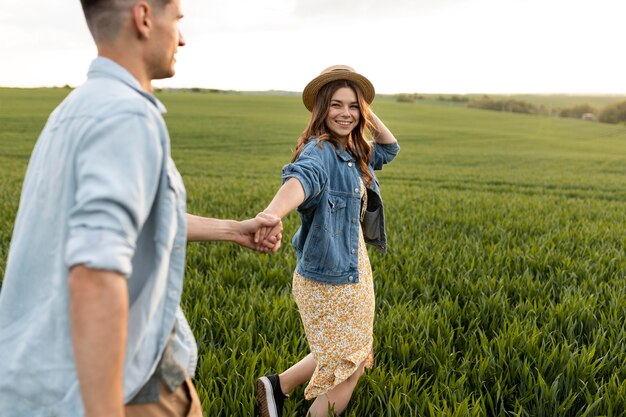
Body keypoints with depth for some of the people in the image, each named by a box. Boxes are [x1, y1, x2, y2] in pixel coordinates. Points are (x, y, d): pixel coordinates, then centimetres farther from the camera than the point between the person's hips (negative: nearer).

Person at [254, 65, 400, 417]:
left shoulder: (353, 154, 6)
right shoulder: (319, 151, -20)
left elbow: (389, 148, 23)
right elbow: (300, 179, -42)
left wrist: (366, 114, 8)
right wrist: (271, 214, -63)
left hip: (353, 270, 9)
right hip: (329, 277, -9)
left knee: (342, 356, 24)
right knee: (346, 373, 5)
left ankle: (278, 386, 33)